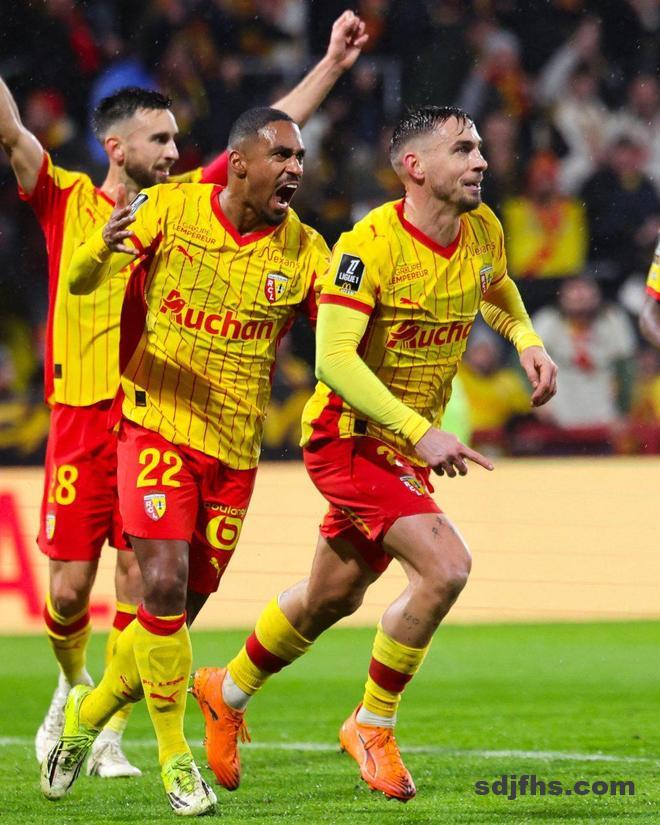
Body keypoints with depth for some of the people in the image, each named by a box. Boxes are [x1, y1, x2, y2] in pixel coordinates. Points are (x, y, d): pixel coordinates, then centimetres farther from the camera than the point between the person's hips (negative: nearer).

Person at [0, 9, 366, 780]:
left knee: (141, 578, -2)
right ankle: (73, 683, 31)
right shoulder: (66, 202, 2)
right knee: (70, 586, 0)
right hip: (82, 419, -2)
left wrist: (330, 65, 10)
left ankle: (109, 735, 9)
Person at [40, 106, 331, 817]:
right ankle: (174, 757, -1)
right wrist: (103, 249, -30)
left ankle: (87, 715, 32)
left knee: (181, 611, 6)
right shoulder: (171, 208, -7)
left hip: (234, 451, 3)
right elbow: (79, 284, -6)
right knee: (164, 586, -17)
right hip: (157, 429, -3)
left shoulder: (302, 250, -3)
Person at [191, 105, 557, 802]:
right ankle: (371, 725, -3)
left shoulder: (482, 232, -2)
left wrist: (527, 340, 1)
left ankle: (227, 691, 46)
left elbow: (497, 291, 23)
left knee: (332, 597, 20)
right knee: (445, 567, -22)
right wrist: (421, 432, -38)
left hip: (408, 446, 8)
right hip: (348, 437, -8)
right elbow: (334, 359, -31)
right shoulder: (371, 244, -24)